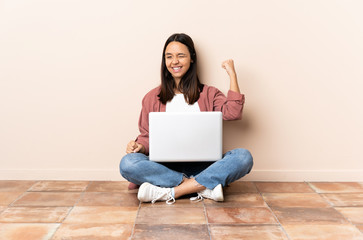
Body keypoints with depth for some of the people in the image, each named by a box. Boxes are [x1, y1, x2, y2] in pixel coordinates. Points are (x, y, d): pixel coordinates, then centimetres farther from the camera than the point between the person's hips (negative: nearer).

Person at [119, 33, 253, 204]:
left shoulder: (208, 94, 12)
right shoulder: (152, 98, 13)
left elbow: (233, 113, -7)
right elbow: (147, 137, 12)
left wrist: (232, 74, -3)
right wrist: (139, 146, -10)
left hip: (201, 167, 0)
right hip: (165, 168, 0)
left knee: (244, 157, -26)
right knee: (128, 163, -29)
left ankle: (170, 192, -28)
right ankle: (204, 188, -26)